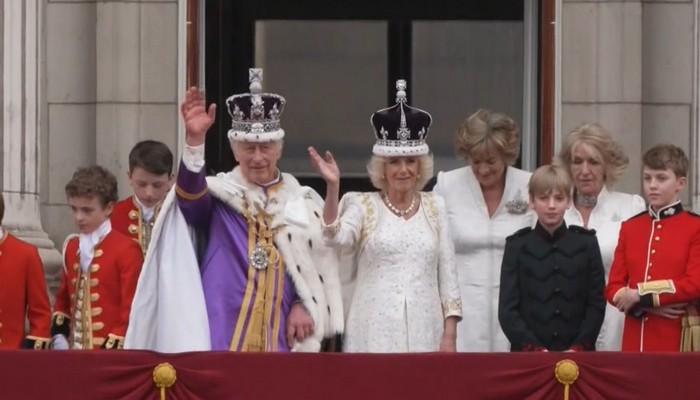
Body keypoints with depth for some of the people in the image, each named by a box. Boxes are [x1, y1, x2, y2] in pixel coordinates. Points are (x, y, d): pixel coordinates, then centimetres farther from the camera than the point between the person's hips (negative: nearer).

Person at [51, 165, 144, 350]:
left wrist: (113, 347, -14)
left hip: (111, 352, -7)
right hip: (76, 351, 7)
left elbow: (132, 308, -10)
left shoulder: (126, 249, -8)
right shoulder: (71, 247, 14)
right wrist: (59, 337, 8)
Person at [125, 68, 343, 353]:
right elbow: (190, 194, -20)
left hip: (278, 335, 3)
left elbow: (322, 264, 14)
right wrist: (195, 141, -35)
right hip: (223, 333, -3)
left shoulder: (302, 202, 12)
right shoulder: (219, 194, 3)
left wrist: (305, 306, -1)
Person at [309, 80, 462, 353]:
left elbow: (447, 273, 10)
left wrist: (449, 335, 3)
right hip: (375, 333, -2)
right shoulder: (363, 205, 4)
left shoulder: (435, 207, 10)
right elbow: (337, 237, -16)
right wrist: (332, 187, -29)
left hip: (424, 332, 2)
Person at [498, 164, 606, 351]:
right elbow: (507, 309, 0)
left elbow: (597, 303, 5)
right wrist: (534, 349, -12)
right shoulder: (517, 246, 4)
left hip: (577, 355, 1)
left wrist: (578, 349, -8)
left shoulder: (586, 243, 8)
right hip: (528, 356, -1)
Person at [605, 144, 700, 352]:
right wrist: (644, 306, -10)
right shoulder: (629, 227, 14)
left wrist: (641, 295, -12)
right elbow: (613, 287, 10)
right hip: (635, 338, 4)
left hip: (677, 340, -4)